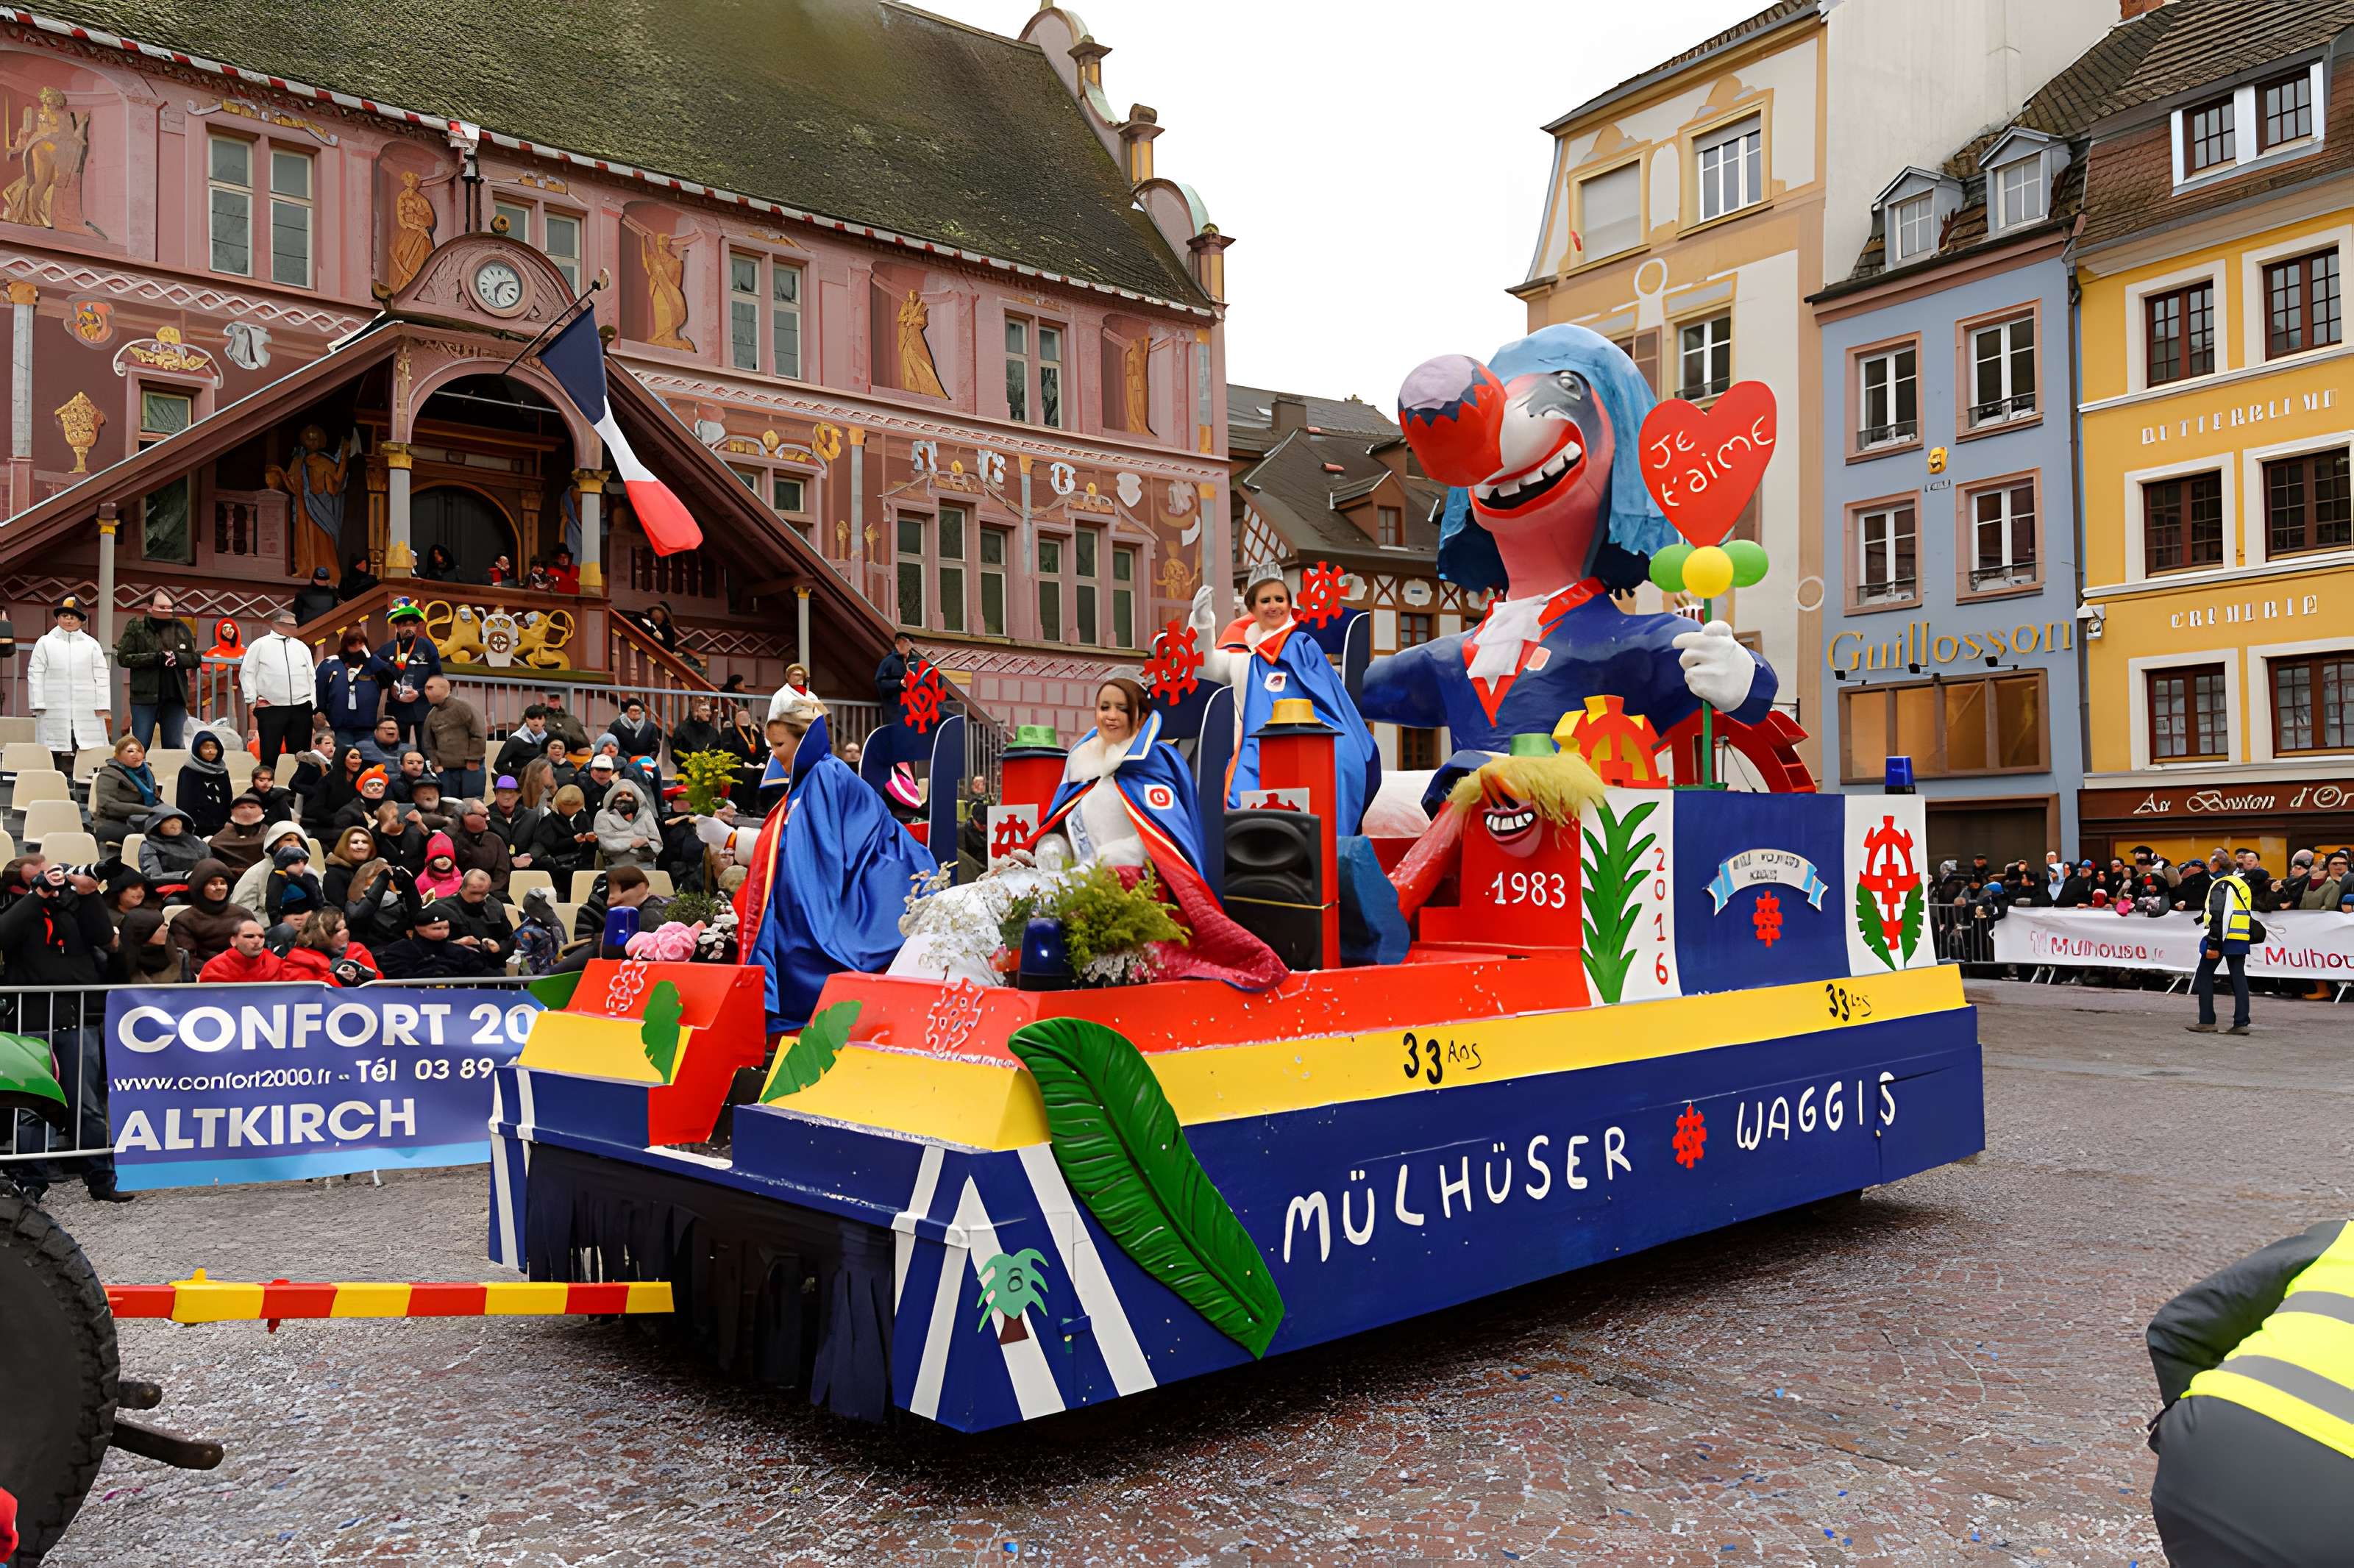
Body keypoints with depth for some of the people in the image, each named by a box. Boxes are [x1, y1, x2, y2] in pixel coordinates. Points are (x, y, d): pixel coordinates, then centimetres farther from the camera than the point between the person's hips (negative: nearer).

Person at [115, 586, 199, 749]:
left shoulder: (181, 628, 10)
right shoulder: (135, 626, 2)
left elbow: (196, 659, 11)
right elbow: (123, 658, -4)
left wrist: (178, 657, -11)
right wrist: (155, 657, -16)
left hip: (175, 697, 3)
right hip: (145, 697, -3)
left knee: (174, 747, 6)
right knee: (140, 746, 0)